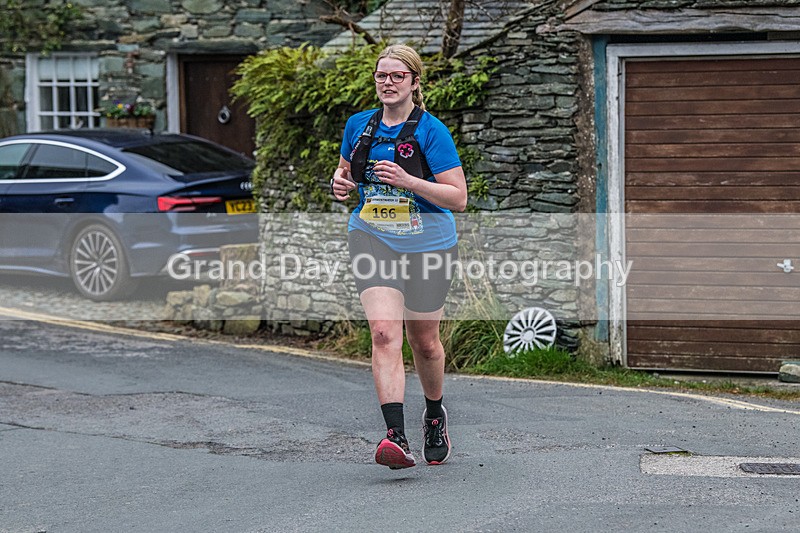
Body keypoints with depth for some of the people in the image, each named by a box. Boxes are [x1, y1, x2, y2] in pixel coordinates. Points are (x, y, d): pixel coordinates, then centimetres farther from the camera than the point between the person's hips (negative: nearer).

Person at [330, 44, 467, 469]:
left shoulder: (431, 131, -9)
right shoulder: (358, 125, 6)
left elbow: (458, 197, -12)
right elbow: (345, 167, 25)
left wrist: (408, 180, -23)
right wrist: (340, 183, 1)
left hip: (426, 242, -2)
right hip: (372, 238, 2)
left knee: (423, 341, 12)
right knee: (384, 333, -18)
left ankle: (435, 416, 42)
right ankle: (396, 437, -25)